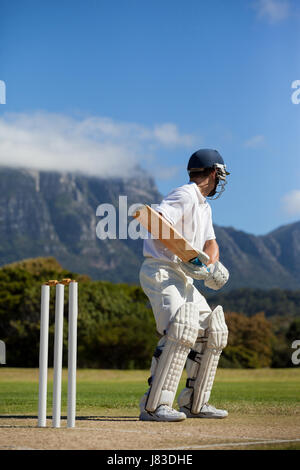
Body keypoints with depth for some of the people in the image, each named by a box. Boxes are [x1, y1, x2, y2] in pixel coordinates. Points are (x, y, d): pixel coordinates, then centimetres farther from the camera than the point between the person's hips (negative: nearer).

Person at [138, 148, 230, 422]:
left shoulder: (203, 206, 20)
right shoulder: (185, 196, -12)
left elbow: (211, 244, 16)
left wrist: (211, 267, -7)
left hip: (183, 278, 10)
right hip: (160, 273, -10)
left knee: (213, 332, 9)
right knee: (181, 330, -26)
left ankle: (194, 403, 16)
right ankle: (154, 406, -27)